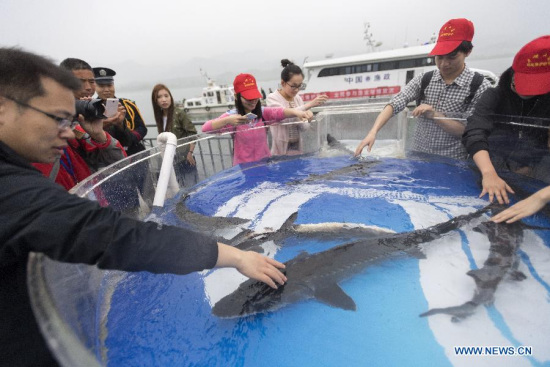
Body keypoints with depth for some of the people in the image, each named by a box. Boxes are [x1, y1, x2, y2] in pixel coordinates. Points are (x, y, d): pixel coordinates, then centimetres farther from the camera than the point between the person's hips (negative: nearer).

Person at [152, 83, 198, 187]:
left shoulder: (179, 114, -11)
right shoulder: (160, 117, 6)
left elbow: (193, 134, -12)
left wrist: (190, 153, -16)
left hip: (185, 159, -5)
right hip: (172, 160, 5)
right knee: (184, 187, 14)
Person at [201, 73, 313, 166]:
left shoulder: (263, 112, -1)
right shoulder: (232, 116, -7)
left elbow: (280, 112, -21)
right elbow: (205, 128, -17)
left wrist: (296, 112, -41)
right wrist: (227, 121, -32)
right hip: (243, 167, -2)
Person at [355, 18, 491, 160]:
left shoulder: (480, 86, -5)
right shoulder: (423, 80, 1)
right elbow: (394, 105, -13)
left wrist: (434, 115, -18)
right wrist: (373, 132, -29)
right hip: (417, 158, 1)